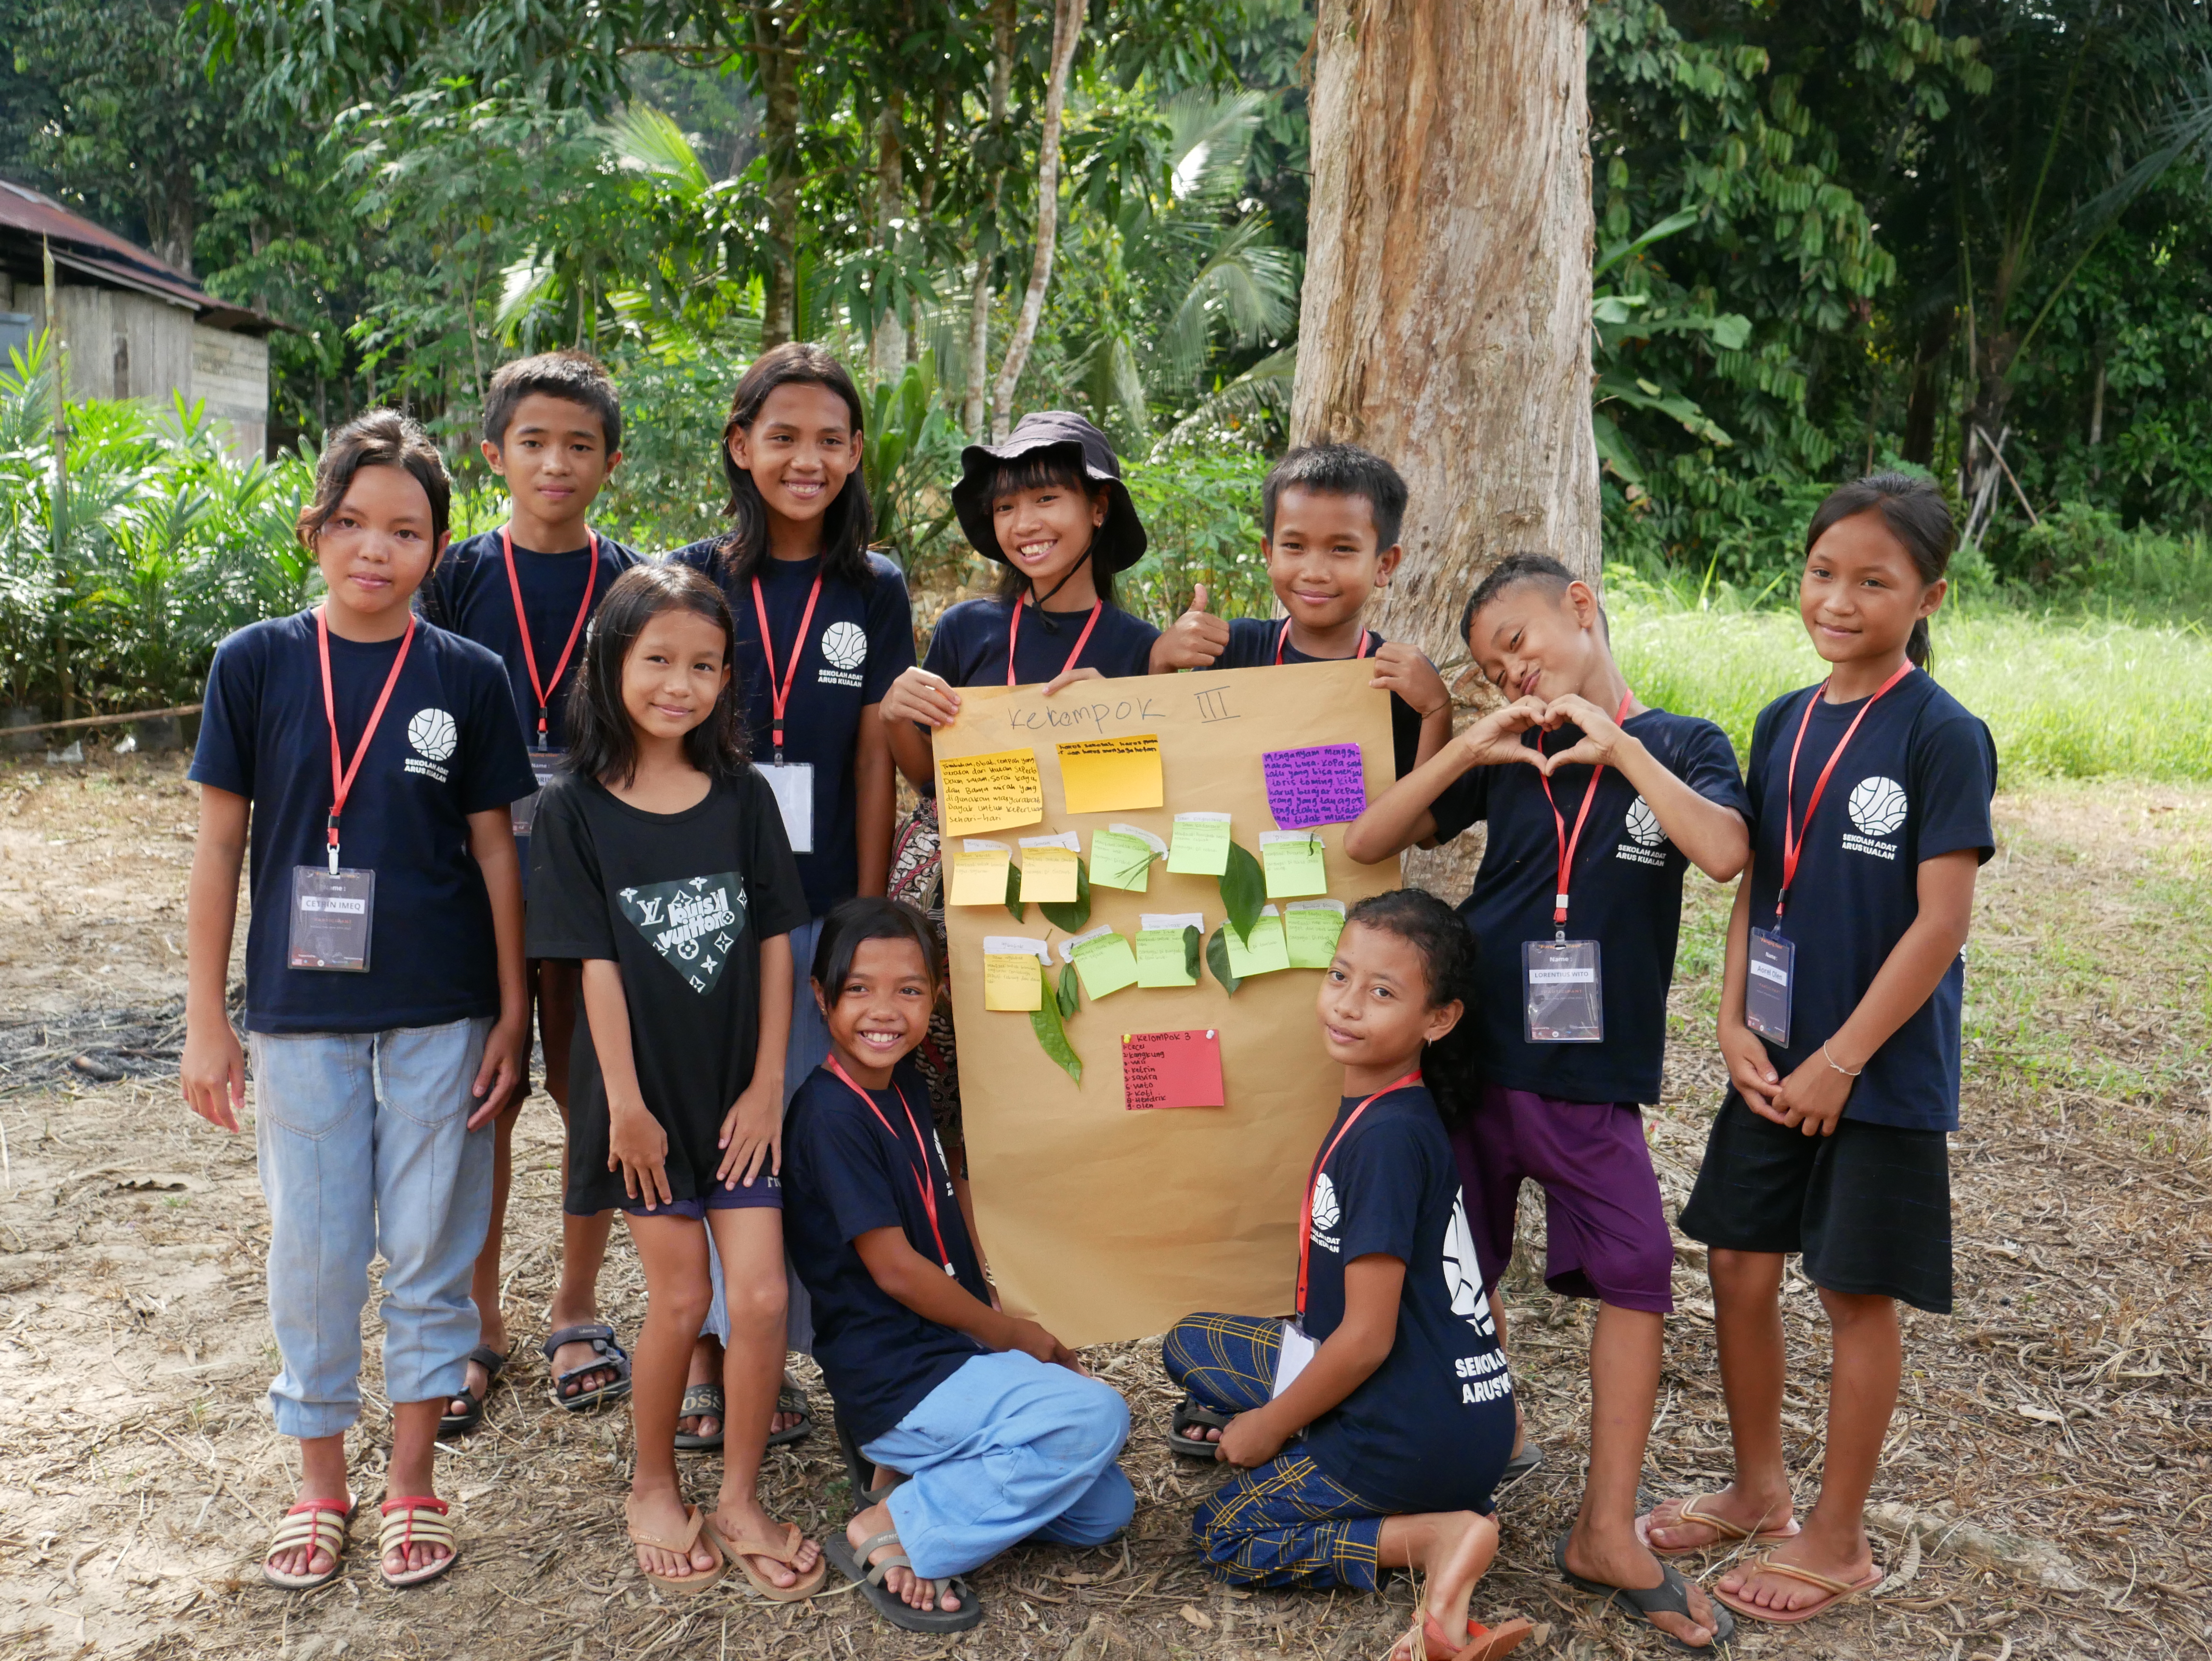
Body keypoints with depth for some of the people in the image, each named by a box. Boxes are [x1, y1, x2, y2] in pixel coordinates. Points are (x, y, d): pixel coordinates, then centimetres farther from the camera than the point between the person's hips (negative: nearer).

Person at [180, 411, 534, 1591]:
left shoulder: (468, 677, -2)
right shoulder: (255, 664, -3)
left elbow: (494, 850, 2)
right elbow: (220, 844, 0)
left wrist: (513, 1012, 1)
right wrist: (207, 1020, -1)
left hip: (440, 1012, 0)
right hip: (300, 1014, 0)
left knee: (429, 1246, 9)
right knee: (312, 1249, 10)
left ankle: (411, 1480, 25)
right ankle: (321, 1482, 28)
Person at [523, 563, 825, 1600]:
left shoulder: (744, 797, 1)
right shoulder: (575, 809, -7)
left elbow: (774, 944, 1)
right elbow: (596, 964, -9)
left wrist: (766, 1085, -3)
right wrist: (627, 1104, -10)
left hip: (738, 1088, 2)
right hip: (642, 1090, -2)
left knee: (762, 1296, -1)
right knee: (680, 1299, 5)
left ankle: (739, 1499, 19)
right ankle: (652, 1487, 29)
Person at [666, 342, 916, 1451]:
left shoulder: (874, 592, 4)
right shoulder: (691, 579, 1)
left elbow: (875, 766, 4)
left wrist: (867, 919, 1)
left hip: (819, 905, 1)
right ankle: (703, 1355, 21)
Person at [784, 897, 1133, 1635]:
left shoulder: (904, 1088, 8)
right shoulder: (831, 1115, -18)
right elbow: (893, 1268, -18)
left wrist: (998, 1322, 7)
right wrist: (1012, 1334, -7)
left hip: (953, 1353, 8)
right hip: (894, 1377, -8)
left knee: (1104, 1512, 6)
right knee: (1097, 1416, -23)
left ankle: (905, 1467, 11)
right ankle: (896, 1532, -12)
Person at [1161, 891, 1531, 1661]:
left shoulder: (1387, 1137, -24)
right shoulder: (1385, 1109, 4)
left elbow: (1367, 1339, -21)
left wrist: (1266, 1427, -7)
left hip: (1422, 1436, -9)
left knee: (1225, 1536, 7)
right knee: (1192, 1343, 17)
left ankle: (1435, 1535, -7)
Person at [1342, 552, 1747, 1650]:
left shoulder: (1681, 744, 0)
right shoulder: (1505, 756, 5)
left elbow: (1723, 854, -20)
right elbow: (1367, 844, 1)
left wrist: (1620, 747, -15)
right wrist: (1467, 749, -9)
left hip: (1593, 1073, -2)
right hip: (1473, 1051, 2)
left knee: (1637, 1272, -4)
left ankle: (1608, 1529, 8)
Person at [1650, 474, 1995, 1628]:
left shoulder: (1943, 736, -13)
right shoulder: (1782, 724, 5)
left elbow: (1941, 922, -16)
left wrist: (1840, 1060, -16)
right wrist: (1735, 1023, -2)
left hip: (1881, 1070, -6)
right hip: (1776, 1060, 6)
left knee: (1857, 1294, 6)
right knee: (1739, 1268, 12)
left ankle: (1838, 1542, 23)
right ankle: (1759, 1490, 33)